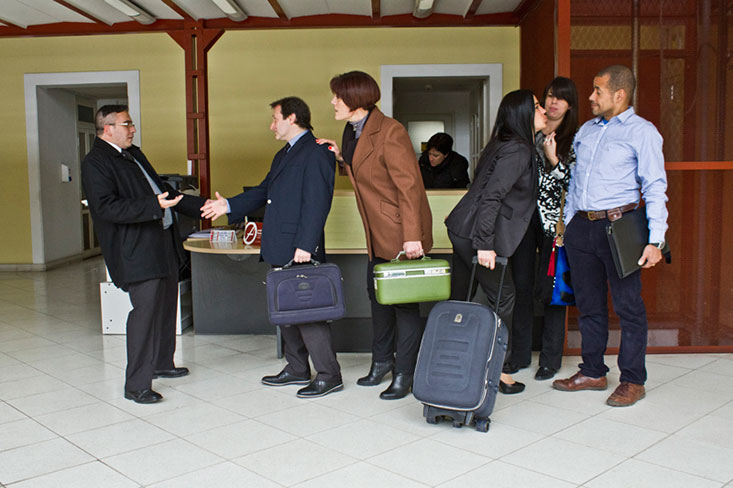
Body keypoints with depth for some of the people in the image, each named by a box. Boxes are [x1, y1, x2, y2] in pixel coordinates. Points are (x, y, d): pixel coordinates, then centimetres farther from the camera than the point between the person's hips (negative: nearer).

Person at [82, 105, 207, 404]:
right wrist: (155, 206, -29)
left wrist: (201, 205, 21)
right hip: (136, 252, -10)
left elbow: (162, 191, 26)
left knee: (166, 306, 17)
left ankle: (162, 364, 35)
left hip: (163, 245, 10)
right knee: (146, 310, -11)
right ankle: (136, 385, -2)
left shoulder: (133, 154, 19)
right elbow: (107, 208, -21)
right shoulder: (95, 163, -10)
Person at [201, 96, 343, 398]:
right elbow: (264, 191, 22)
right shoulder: (283, 155, 21)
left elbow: (316, 203, -18)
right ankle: (297, 368, 28)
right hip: (279, 249, 10)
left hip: (300, 250, -10)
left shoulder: (315, 153, -11)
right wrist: (230, 206, 11)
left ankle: (329, 375, 4)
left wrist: (305, 245, -23)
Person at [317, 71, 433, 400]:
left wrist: (412, 236, -25)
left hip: (402, 232, -9)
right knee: (377, 294, 17)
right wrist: (340, 157, 5)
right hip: (377, 233, 9)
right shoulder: (352, 131, 9)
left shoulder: (389, 132, -19)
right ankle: (382, 360, 34)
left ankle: (404, 374, 12)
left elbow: (409, 186, -21)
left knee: (403, 299, 0)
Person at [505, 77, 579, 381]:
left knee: (549, 287, -2)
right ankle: (520, 354, 18)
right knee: (521, 285, 6)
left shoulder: (575, 138, 2)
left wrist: (553, 160, -16)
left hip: (553, 218, -3)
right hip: (523, 216, 4)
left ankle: (551, 358, 11)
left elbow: (575, 182, -4)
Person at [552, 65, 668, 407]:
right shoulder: (586, 129, 16)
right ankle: (593, 372, 23)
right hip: (581, 226, 6)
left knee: (628, 306, 0)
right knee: (588, 304, 12)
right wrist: (567, 224, 15)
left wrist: (655, 240, -16)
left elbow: (655, 187, -8)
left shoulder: (642, 132, -2)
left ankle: (632, 381, 11)